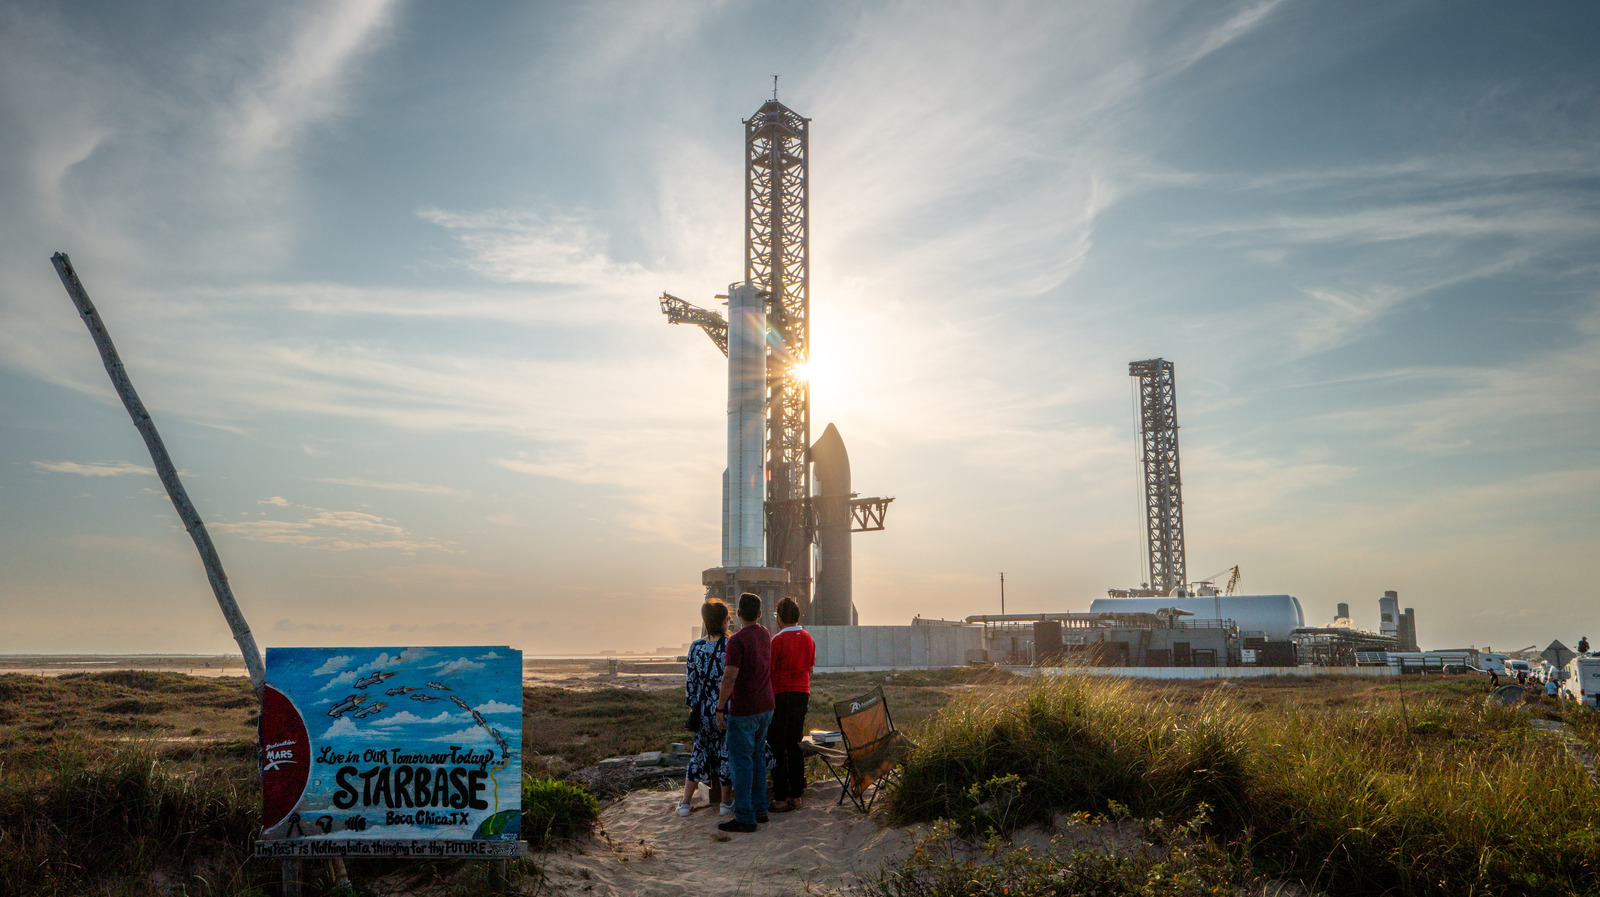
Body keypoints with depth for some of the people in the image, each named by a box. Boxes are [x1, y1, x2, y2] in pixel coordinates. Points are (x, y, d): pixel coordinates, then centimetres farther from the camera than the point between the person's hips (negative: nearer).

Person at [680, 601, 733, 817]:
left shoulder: (696, 647, -3)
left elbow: (691, 681, 2)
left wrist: (692, 704, 14)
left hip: (703, 709, 4)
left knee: (700, 751, 16)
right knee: (726, 753, 9)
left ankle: (685, 802, 20)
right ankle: (726, 803, 20)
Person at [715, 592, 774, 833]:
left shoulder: (737, 640, -16)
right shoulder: (765, 635, 8)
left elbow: (730, 677, -22)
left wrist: (720, 708, -14)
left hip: (743, 710, -8)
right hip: (766, 706, 8)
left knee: (741, 762, -3)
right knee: (758, 758, 16)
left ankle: (745, 818, -2)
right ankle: (760, 809, 21)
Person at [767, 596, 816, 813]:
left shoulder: (778, 640, -13)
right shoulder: (808, 638, 7)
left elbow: (768, 671, -12)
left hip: (781, 695, -6)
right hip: (802, 693, 6)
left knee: (777, 747, 0)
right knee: (795, 745, 12)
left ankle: (781, 798, -1)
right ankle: (796, 795, 14)